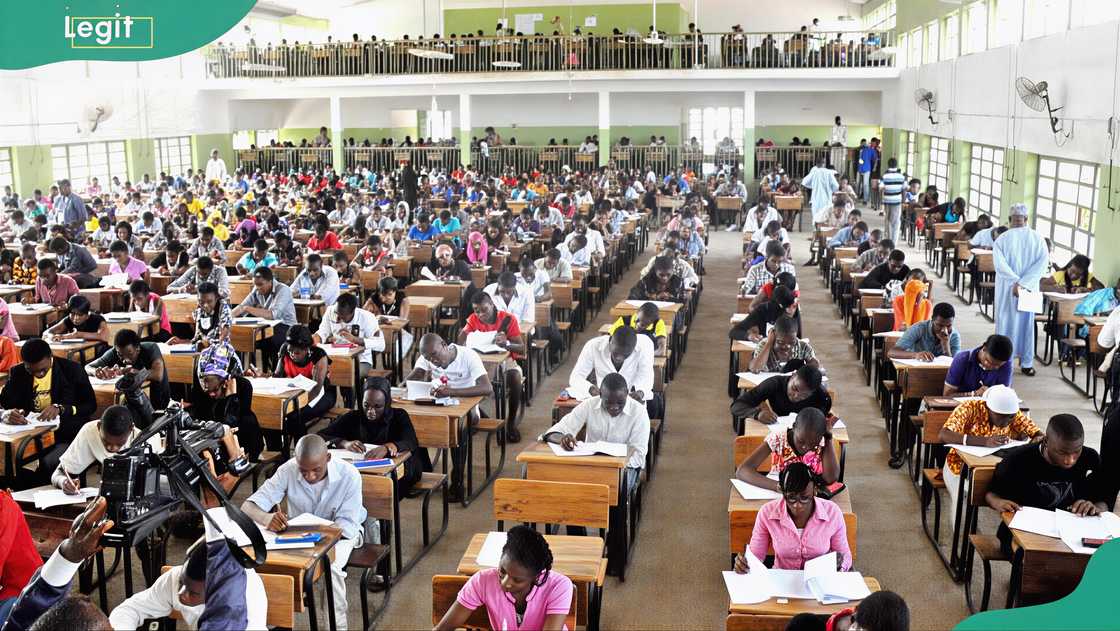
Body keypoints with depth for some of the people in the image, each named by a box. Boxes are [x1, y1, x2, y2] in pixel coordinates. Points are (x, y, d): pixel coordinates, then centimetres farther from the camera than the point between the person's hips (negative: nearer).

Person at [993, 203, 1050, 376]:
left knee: (1006, 321, 8)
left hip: (1006, 288, -1)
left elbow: (999, 263, -16)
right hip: (1030, 289, 1)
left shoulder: (1002, 239, -5)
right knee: (1027, 322, 11)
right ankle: (1027, 363, 13)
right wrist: (1024, 283, -14)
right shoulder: (1037, 238, 0)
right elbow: (1043, 262, -10)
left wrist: (1016, 282, -16)